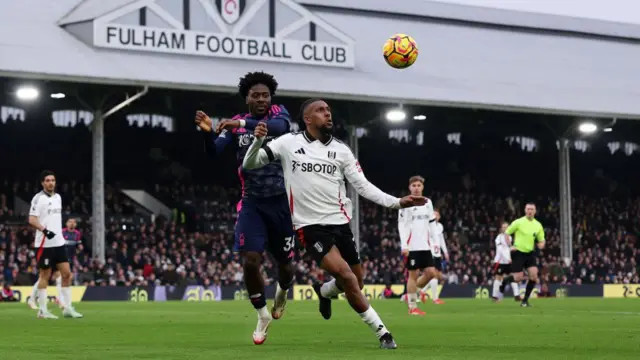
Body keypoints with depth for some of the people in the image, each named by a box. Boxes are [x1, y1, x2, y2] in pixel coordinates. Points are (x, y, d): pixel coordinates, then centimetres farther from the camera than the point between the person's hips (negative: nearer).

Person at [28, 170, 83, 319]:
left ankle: (67, 308, 8)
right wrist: (45, 230, -29)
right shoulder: (39, 198, -9)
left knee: (67, 273, 3)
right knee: (45, 276, -2)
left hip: (59, 242, 7)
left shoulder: (58, 197, 13)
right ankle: (42, 310, 6)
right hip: (44, 244, -7)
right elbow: (32, 219, -16)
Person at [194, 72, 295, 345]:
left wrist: (244, 123, -41)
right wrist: (208, 132, -33)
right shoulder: (236, 124, 2)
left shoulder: (278, 113, -3)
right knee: (250, 260, -12)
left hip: (281, 201, -1)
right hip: (253, 203, 1)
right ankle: (262, 315, 10)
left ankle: (283, 290, 46)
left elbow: (280, 126, -28)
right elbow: (214, 151, -11)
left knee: (284, 262, 9)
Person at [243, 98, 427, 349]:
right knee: (344, 273, -21)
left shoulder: (340, 149, 5)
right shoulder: (288, 143, -1)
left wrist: (396, 202, -8)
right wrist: (258, 141, -22)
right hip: (310, 225, -4)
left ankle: (324, 291, 43)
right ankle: (381, 332, -10)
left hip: (339, 223, 4)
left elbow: (363, 186, 4)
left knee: (355, 282, 6)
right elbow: (250, 164, -1)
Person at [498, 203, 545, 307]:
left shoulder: (538, 225, 3)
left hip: (530, 253, 4)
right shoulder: (518, 222, -7)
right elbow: (506, 233, 0)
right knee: (518, 278, -7)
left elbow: (541, 241, 10)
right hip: (518, 252, -4)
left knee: (534, 276, -13)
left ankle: (525, 300, 1)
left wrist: (541, 245, -14)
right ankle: (504, 281, 29)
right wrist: (510, 246, -11)